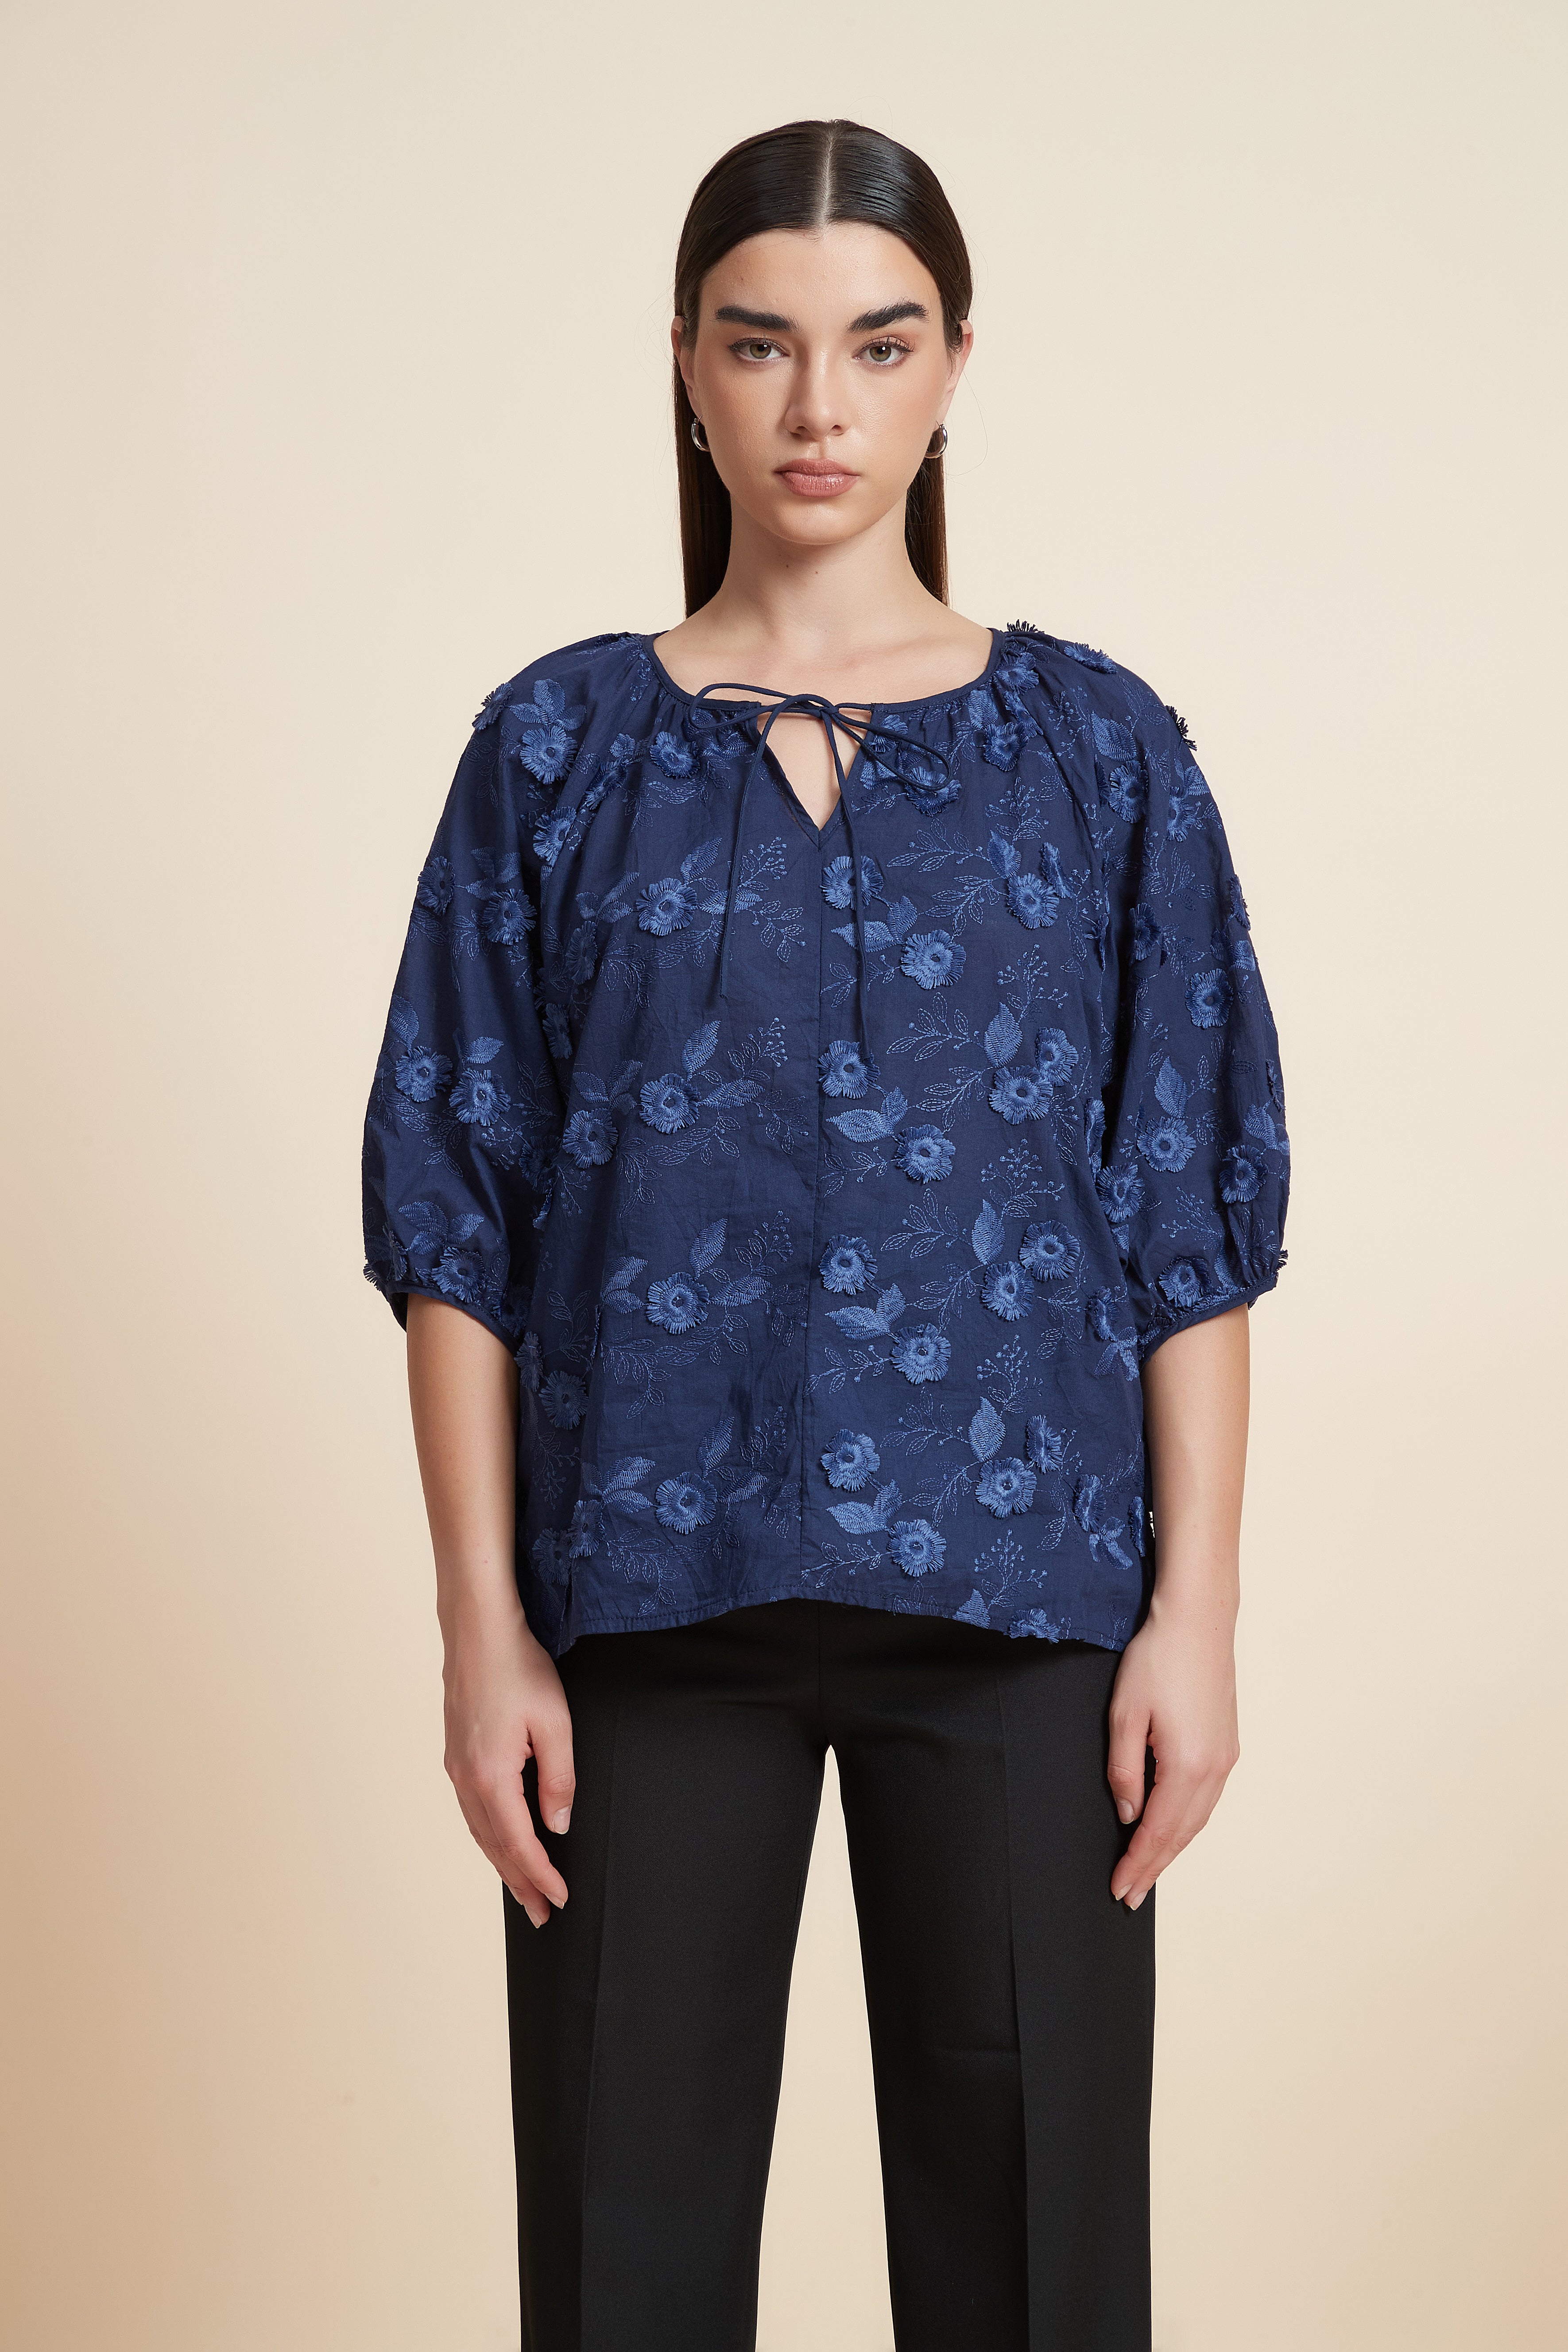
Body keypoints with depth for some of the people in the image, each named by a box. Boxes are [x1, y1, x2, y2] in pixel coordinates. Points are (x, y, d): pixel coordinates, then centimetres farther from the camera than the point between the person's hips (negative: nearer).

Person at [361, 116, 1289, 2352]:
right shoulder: (562, 747, 4)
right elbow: (460, 1218, 2)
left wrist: (1195, 1616, -3)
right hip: (652, 1585, 0)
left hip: (1016, 1588, 0)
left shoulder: (1101, 751, 4)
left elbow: (1191, 1221, 3)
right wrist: (486, 1630, -3)